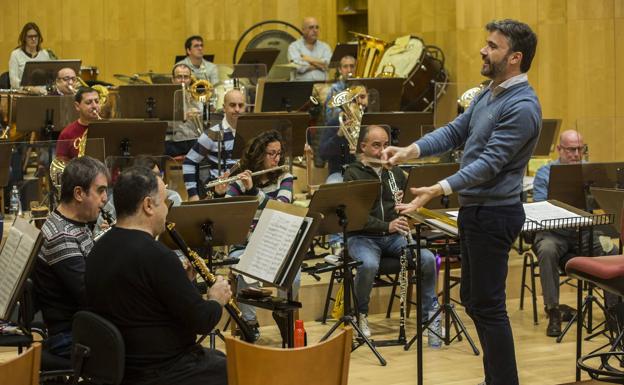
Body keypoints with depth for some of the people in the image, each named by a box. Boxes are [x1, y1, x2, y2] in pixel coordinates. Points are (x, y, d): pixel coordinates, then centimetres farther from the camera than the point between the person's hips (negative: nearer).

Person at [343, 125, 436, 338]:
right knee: (368, 265, -36)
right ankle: (361, 315, -9)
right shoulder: (353, 174, -3)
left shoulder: (395, 171, 13)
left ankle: (429, 313, -3)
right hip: (363, 236, -4)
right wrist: (386, 226, -28)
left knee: (429, 259, -20)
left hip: (394, 236, 5)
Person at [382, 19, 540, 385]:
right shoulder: (490, 93, 12)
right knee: (473, 299, 17)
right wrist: (410, 150, -4)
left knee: (488, 305, -4)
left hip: (494, 213, -10)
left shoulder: (522, 107, -20)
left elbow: (489, 163, -26)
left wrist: (439, 189, -34)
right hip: (476, 208, 10)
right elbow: (455, 132, 12)